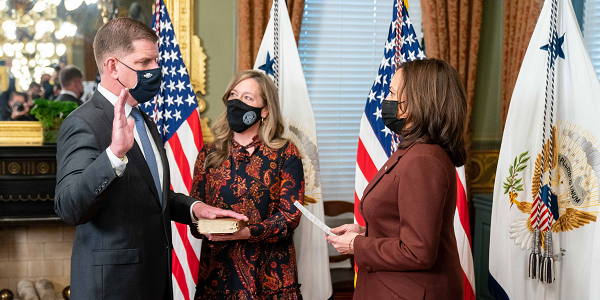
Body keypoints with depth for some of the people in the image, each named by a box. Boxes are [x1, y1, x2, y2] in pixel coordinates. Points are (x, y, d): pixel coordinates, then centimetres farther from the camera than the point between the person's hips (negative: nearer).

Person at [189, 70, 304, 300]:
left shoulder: (285, 153, -2)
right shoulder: (209, 154, 7)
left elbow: (291, 214, -8)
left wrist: (247, 232, -21)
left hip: (269, 272, -2)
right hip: (218, 269, 2)